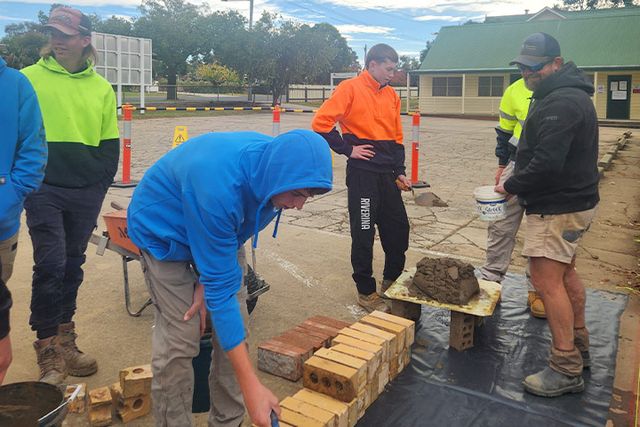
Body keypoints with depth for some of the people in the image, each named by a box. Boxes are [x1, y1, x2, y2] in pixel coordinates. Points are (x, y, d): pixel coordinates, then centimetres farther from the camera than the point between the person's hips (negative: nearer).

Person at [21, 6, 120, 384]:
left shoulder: (101, 88, 9)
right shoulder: (30, 78, 1)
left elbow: (110, 144, 11)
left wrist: (100, 184, 3)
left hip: (86, 194, 3)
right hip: (44, 190, -3)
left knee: (73, 266, 11)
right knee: (50, 265, -6)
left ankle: (65, 342, 25)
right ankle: (50, 353, 8)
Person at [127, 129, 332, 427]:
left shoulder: (278, 163, -21)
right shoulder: (219, 187, -42)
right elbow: (221, 287, -37)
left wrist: (208, 281, -17)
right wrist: (251, 386, -35)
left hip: (222, 228, 6)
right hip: (164, 230, -6)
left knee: (236, 326, 0)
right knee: (179, 338, -13)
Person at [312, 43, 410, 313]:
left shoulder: (391, 95, 13)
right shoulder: (350, 89, -6)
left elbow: (396, 137, 17)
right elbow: (321, 124, -12)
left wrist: (399, 172, 9)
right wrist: (348, 149, -11)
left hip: (388, 174, 7)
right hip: (362, 173, -6)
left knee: (399, 228, 11)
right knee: (363, 234, 2)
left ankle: (392, 282, 31)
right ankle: (366, 292, 16)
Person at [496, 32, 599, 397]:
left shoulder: (562, 103, -21)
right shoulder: (567, 95, 14)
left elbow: (546, 163, -29)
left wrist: (512, 186, -13)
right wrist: (517, 183, 9)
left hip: (559, 207, -11)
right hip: (572, 200, 11)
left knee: (547, 280, -10)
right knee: (566, 273, 19)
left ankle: (567, 369, -1)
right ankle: (580, 348, 34)